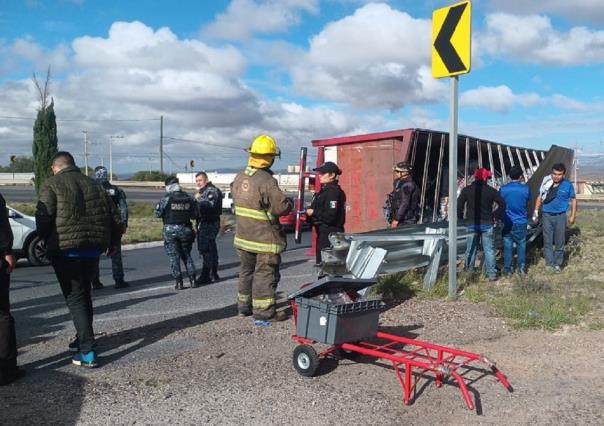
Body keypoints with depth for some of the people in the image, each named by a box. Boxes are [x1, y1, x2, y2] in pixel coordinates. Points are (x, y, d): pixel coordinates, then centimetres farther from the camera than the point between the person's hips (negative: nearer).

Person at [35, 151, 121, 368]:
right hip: (93, 249, 5)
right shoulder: (94, 185, 14)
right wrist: (112, 242, 26)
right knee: (84, 294, 21)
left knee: (75, 298, -3)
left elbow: (43, 218, -13)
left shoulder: (51, 185, -2)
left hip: (65, 250, -5)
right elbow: (114, 217, 14)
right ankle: (83, 338, 32)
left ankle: (87, 351, -8)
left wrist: (43, 241, 3)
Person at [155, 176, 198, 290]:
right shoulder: (189, 198, 0)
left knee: (174, 257, 4)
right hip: (185, 229, 3)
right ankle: (193, 280, 11)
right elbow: (194, 215, 4)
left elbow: (158, 213, -6)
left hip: (170, 230, -3)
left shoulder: (166, 199, -11)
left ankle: (179, 282, 3)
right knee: (186, 255, 15)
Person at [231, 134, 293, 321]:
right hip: (265, 237, -8)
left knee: (247, 270, 20)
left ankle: (244, 305, 31)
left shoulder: (239, 177, 3)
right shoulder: (267, 181, -22)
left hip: (243, 235, 8)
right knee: (265, 273, 2)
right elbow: (282, 207, -21)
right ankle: (263, 310, 7)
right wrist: (290, 202, -1)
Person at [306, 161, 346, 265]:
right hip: (323, 233, 10)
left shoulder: (333, 191, -16)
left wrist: (313, 213, -14)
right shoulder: (324, 190, 16)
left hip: (330, 234, -10)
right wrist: (308, 214, 6)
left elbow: (330, 216, -24)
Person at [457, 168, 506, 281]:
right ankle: (492, 274, 5)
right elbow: (502, 204, -6)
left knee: (471, 248, 10)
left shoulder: (466, 190, -2)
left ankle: (469, 272, 15)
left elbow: (459, 204, -3)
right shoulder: (491, 191, -4)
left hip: (472, 224, 1)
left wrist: (460, 217, 10)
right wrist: (496, 216, 5)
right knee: (489, 249, 4)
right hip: (487, 224, -1)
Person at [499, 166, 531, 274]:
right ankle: (521, 267, 21)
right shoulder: (525, 188, -8)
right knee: (521, 244, 14)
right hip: (521, 222, 1)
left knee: (507, 245, 6)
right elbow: (528, 201, 9)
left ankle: (507, 269, 11)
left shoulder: (503, 189, -9)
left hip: (507, 222, -1)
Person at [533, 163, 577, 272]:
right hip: (547, 215, 1)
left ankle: (557, 264, 18)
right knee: (547, 241, 3)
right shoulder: (546, 183, -2)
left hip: (560, 216, -1)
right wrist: (536, 212, 6)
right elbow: (540, 198, 8)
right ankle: (549, 264, 11)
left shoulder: (568, 185, -6)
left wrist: (573, 216, 1)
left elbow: (573, 200, 4)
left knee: (559, 242, 7)